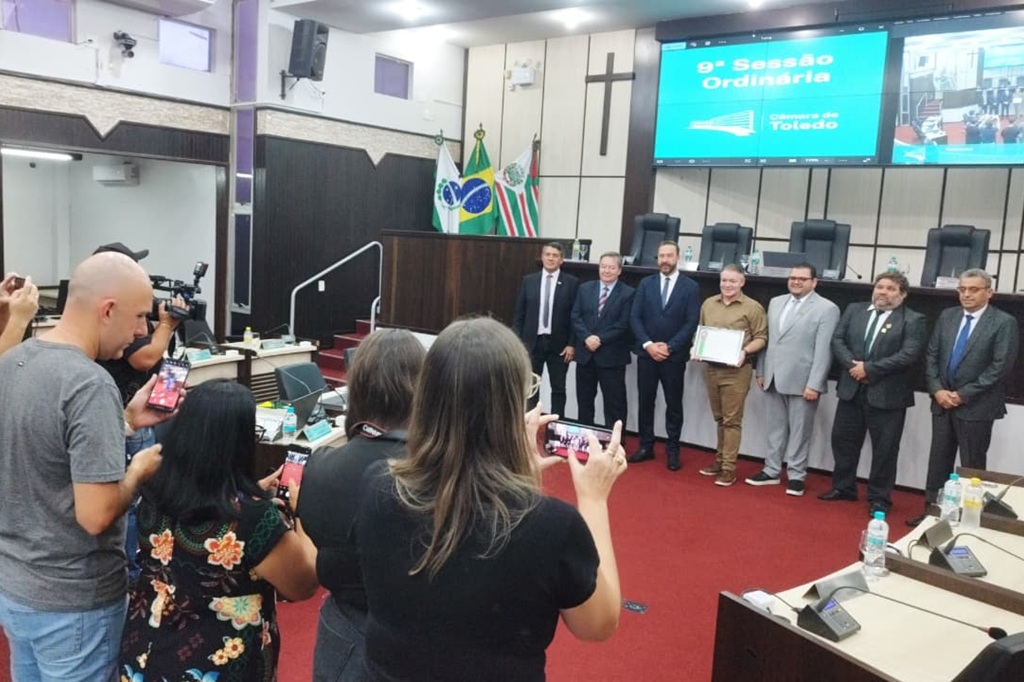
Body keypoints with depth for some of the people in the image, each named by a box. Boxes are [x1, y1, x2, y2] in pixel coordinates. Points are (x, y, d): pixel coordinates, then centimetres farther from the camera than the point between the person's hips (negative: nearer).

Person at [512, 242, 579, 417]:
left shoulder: (572, 283, -2)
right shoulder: (528, 281, 4)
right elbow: (519, 314, 5)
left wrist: (572, 344, -8)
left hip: (559, 344, -1)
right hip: (532, 342, 2)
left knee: (558, 388, 7)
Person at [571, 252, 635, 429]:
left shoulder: (628, 293, -3)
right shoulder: (585, 288, 9)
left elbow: (623, 324, -10)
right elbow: (575, 316, 2)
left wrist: (600, 339, -17)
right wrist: (587, 337, -14)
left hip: (611, 356, -4)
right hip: (585, 353, 4)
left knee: (614, 403, 2)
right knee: (584, 400, 13)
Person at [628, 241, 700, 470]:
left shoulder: (690, 286, -1)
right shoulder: (645, 283, 6)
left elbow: (691, 322, -6)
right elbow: (635, 317, 1)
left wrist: (670, 347, -13)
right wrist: (648, 344, -11)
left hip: (674, 355, -2)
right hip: (646, 353, 2)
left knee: (674, 404, 5)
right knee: (645, 402, 7)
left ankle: (672, 450, 14)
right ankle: (646, 446, 17)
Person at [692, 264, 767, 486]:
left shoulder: (753, 307, -5)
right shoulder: (708, 304, 10)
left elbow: (761, 337, -5)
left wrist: (745, 351, -20)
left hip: (736, 370, -5)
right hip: (711, 367, 5)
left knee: (732, 420, -2)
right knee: (719, 418, 15)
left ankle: (728, 468, 2)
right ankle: (720, 460, 25)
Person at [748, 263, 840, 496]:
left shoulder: (827, 309, -6)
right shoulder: (775, 302, 11)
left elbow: (823, 350, -11)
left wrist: (814, 384, -16)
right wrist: (761, 371, 11)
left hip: (802, 381, -5)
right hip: (774, 379, 5)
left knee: (799, 431, 4)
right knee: (775, 428, 13)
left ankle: (796, 475, 15)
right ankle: (772, 471, 23)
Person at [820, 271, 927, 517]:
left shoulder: (913, 320, -5)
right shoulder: (854, 310, 8)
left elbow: (909, 355, -16)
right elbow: (837, 340, 3)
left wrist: (869, 368, -18)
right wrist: (852, 365, -13)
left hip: (888, 394, -4)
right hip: (851, 389, 4)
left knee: (884, 448, 5)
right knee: (843, 440, 11)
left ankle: (879, 497, 17)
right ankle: (843, 487, 27)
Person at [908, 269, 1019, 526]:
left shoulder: (1004, 322, -7)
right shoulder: (947, 316, 8)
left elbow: (1001, 366, -13)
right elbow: (931, 355, 8)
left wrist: (964, 395, -15)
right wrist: (937, 390, -6)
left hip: (976, 406, -5)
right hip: (943, 402, 5)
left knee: (972, 465, 5)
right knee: (938, 459, 11)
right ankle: (932, 510, 21)